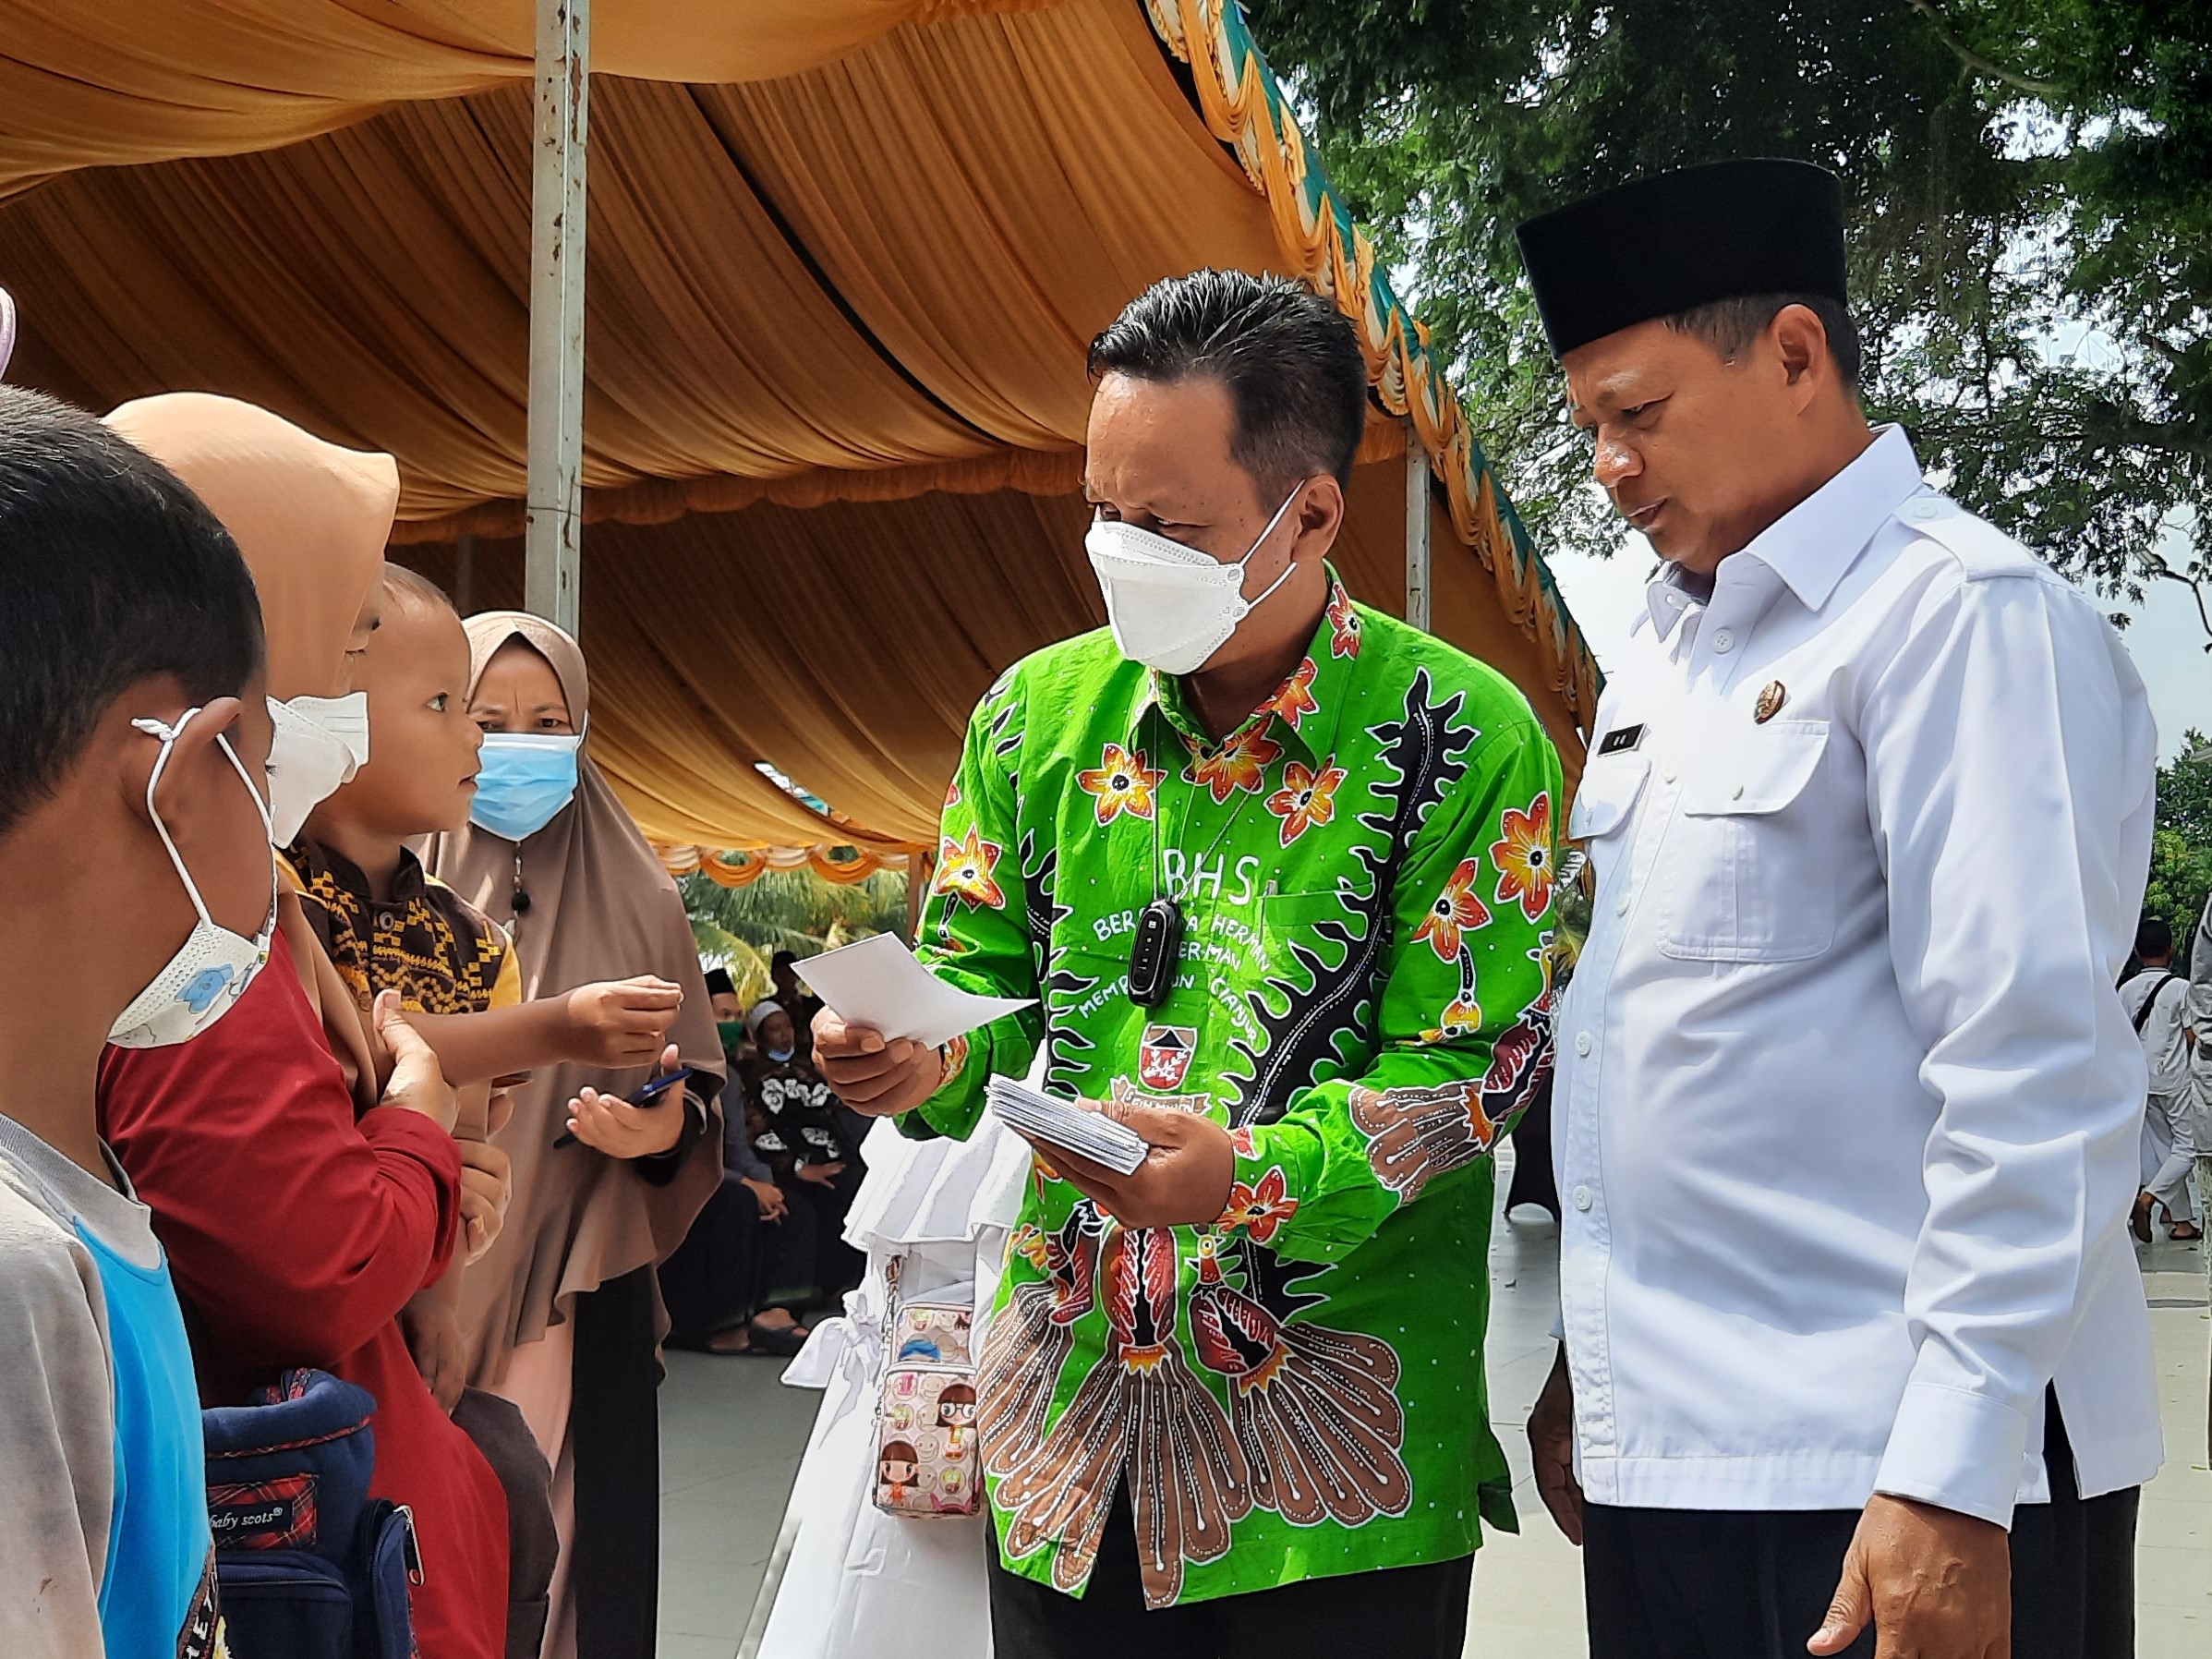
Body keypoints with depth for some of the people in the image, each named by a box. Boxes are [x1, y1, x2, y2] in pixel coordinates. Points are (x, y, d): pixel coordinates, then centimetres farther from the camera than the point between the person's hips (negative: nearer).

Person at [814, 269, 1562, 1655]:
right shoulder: (1042, 710, 5)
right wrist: (928, 1056, -12)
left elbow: (1472, 1068, -12)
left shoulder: (1467, 738, -10)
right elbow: (985, 971, 11)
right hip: (1066, 1400, 4)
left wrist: (1255, 1176, -27)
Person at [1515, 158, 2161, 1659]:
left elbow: (2034, 1075, -18)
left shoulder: (1969, 617, -10)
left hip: (1889, 1481, -7)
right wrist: (1577, 1362, 17)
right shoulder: (1662, 654, 15)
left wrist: (1954, 1480, -21)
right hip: (1657, 1451, 8)